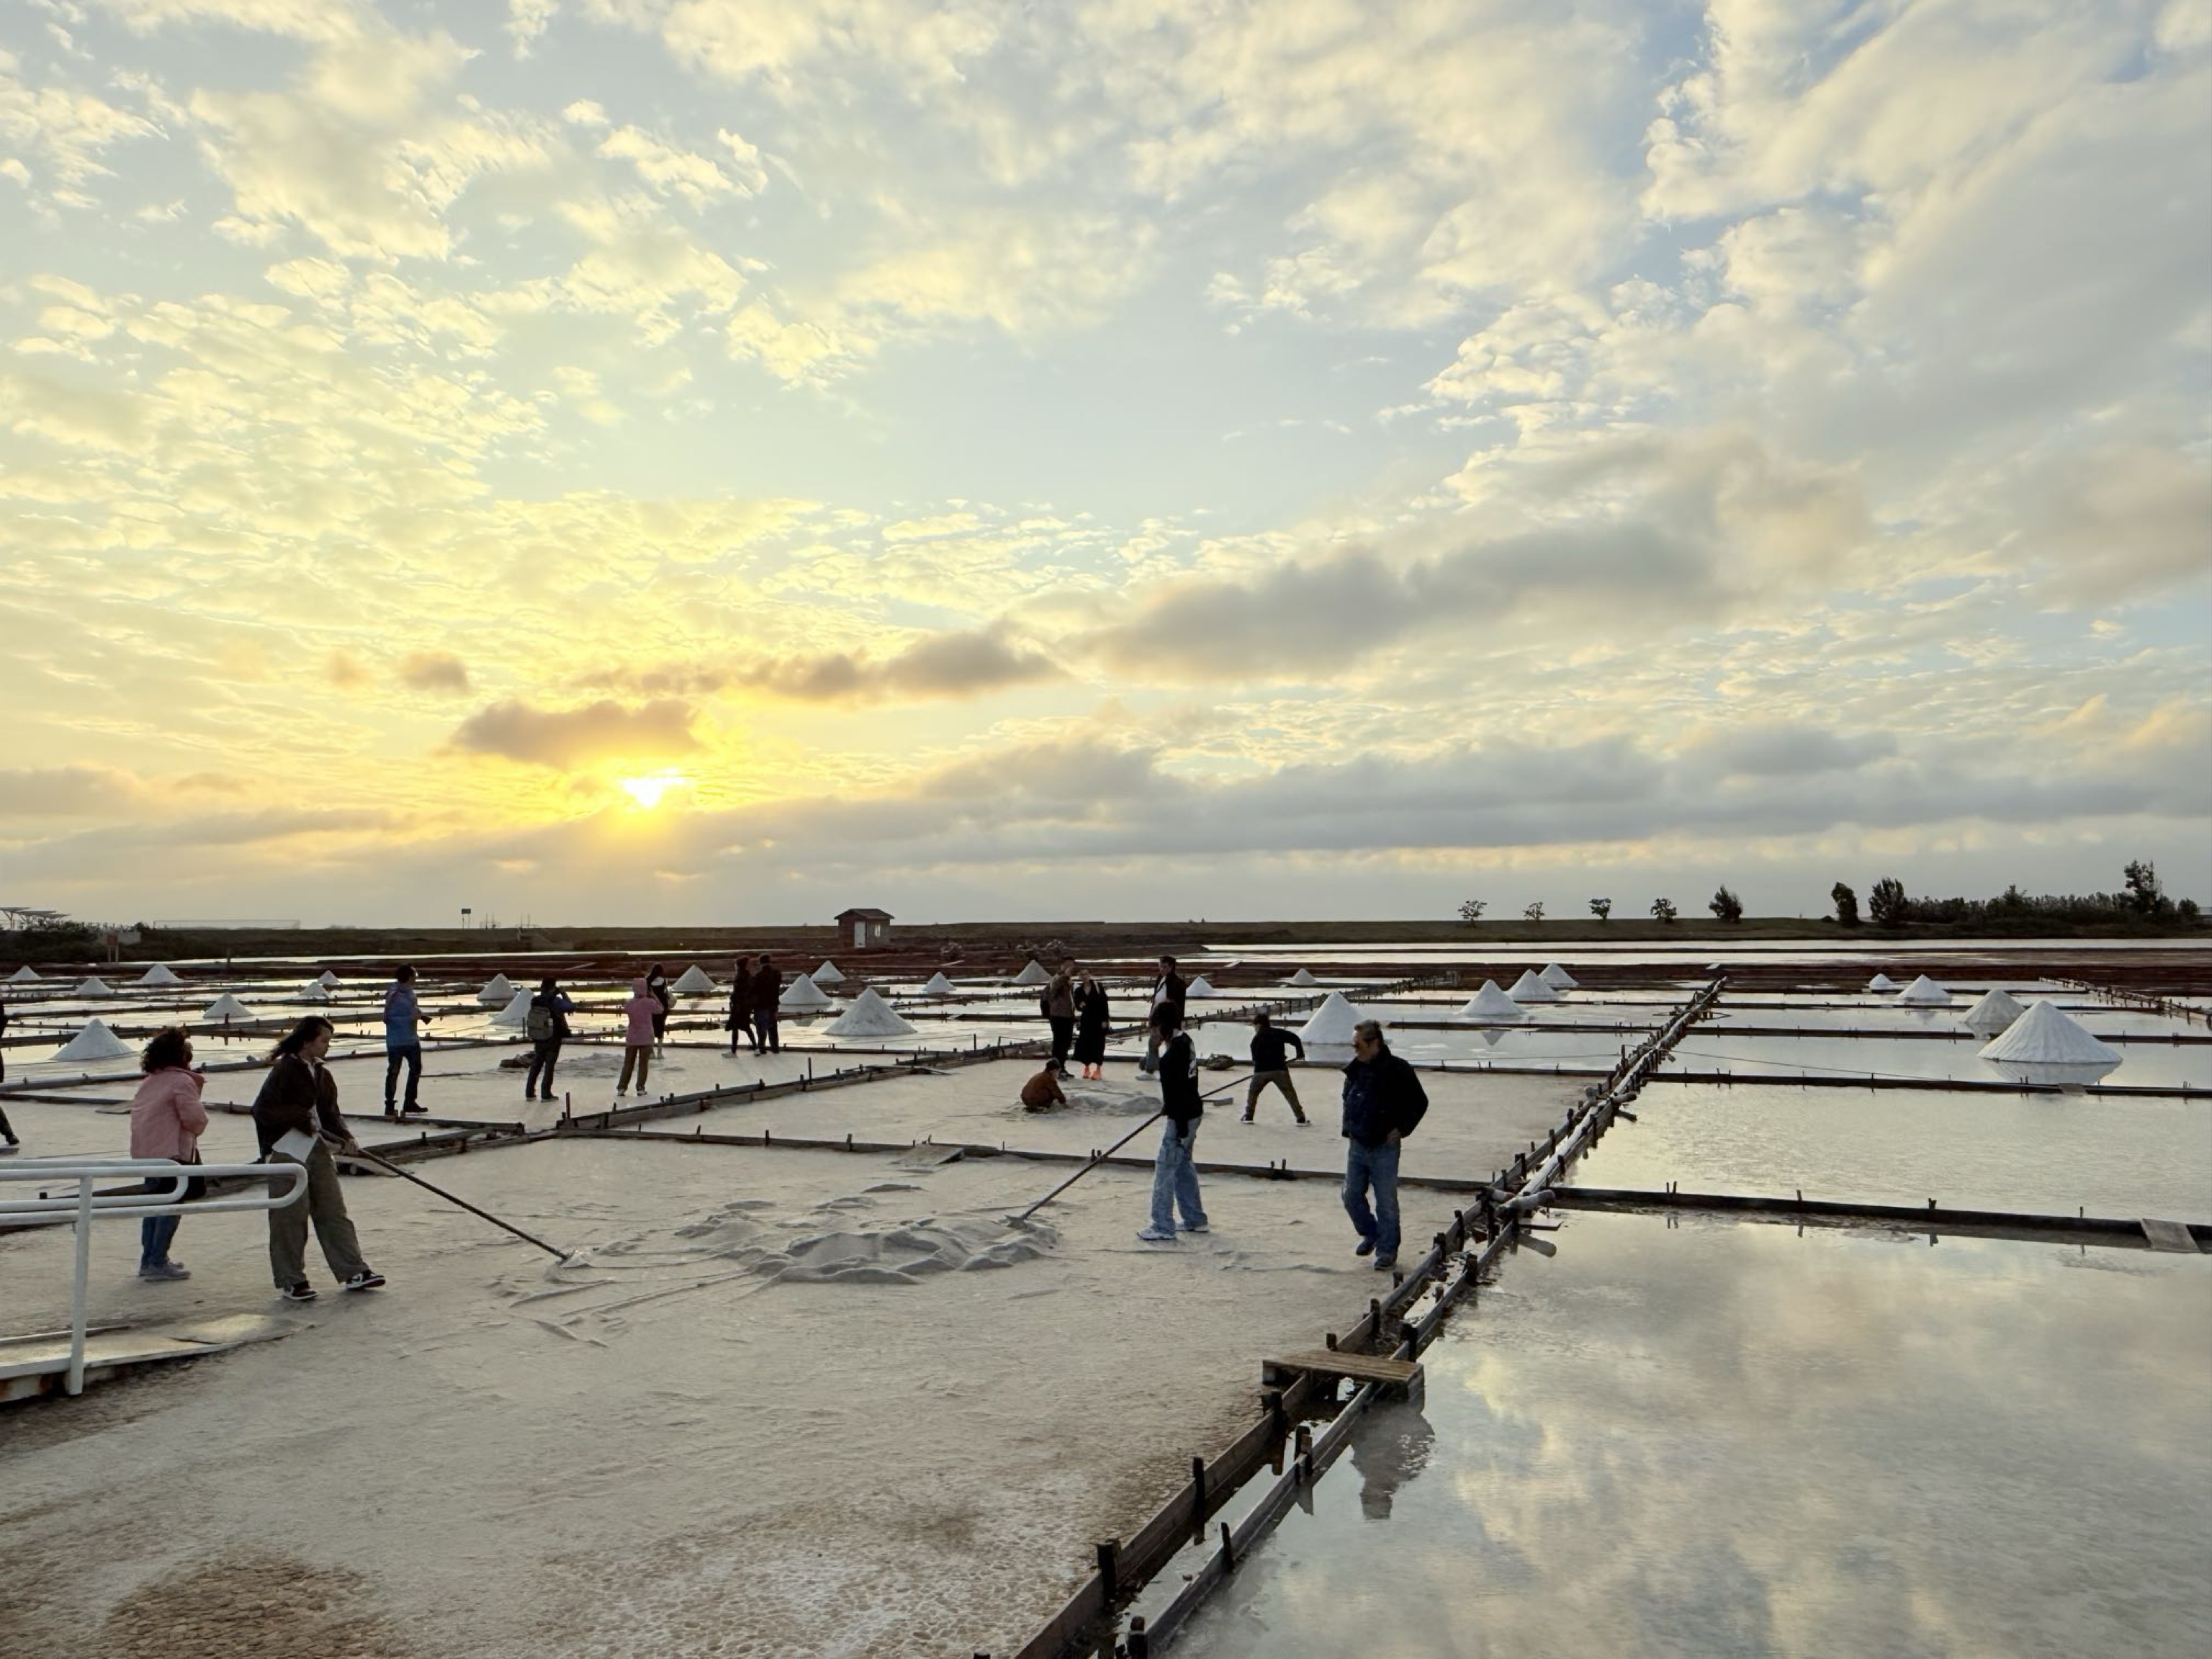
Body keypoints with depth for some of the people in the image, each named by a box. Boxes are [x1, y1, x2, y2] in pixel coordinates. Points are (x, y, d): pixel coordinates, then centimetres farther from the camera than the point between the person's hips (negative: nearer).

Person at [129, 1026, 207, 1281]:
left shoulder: (149, 1081, 14)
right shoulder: (181, 1081, -14)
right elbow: (195, 1119, -18)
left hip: (145, 1152, 9)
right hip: (171, 1152, -9)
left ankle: (148, 1260, 24)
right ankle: (157, 1263, -2)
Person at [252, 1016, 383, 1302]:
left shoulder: (322, 1074, 12)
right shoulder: (283, 1070, -10)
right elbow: (262, 1110, -16)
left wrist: (345, 1137, -3)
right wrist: (302, 1118, -17)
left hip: (318, 1150, 7)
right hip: (287, 1152, -7)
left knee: (334, 1212, 7)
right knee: (291, 1217, -1)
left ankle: (353, 1271, 10)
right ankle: (291, 1280, 11)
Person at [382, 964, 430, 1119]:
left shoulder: (410, 993, 4)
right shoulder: (394, 995, -19)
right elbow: (387, 1018, -22)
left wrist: (420, 1015, -2)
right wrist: (411, 1018, -26)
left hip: (412, 1039, 9)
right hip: (396, 1041, -9)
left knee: (416, 1068, 18)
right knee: (393, 1072, 1)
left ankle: (410, 1103, 31)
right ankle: (389, 1107, 11)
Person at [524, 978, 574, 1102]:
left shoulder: (535, 1001, -4)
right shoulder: (556, 1002, -18)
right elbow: (572, 1008, -18)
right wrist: (564, 994, -9)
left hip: (538, 1039, 5)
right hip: (553, 1040, -5)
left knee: (536, 1065, 16)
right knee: (550, 1065, 4)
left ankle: (529, 1092, 18)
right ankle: (546, 1094, 4)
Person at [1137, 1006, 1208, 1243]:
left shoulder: (1173, 1054, -24)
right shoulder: (1185, 1040, 7)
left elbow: (1180, 1091, -24)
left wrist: (1183, 1130, -21)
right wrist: (1168, 1106, 30)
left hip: (1182, 1118, -10)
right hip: (1192, 1112, 10)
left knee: (1165, 1168, -3)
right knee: (1183, 1165, 20)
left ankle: (1163, 1229, 2)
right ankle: (1195, 1220, 31)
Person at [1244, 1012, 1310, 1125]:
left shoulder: (1256, 1039, 10)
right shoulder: (1279, 1033, 8)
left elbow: (1255, 1058, 13)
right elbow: (1295, 1038, 2)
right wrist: (1300, 1054, 11)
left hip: (1261, 1071, 0)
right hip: (1279, 1069, 0)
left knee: (1253, 1092, 19)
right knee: (1290, 1094, 4)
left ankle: (1248, 1117, 16)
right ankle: (1301, 1118, -1)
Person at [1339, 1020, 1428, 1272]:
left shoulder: (1397, 1070, -14)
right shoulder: (1355, 1070, 5)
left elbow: (1420, 1102, -8)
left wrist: (1400, 1130, -11)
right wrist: (1348, 1127, 11)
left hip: (1384, 1148, -6)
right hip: (1357, 1146, 6)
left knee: (1386, 1203, 1)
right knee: (1352, 1197, 11)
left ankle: (1387, 1250, 14)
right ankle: (1371, 1235, 34)